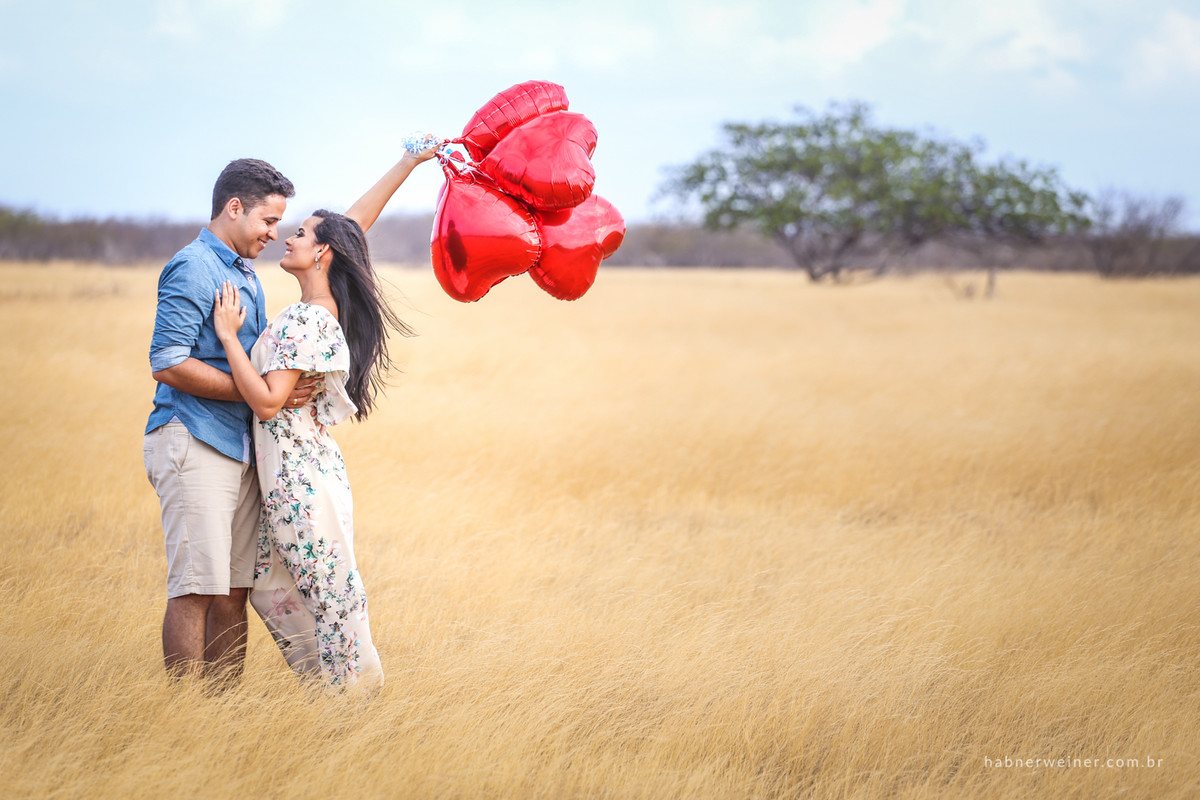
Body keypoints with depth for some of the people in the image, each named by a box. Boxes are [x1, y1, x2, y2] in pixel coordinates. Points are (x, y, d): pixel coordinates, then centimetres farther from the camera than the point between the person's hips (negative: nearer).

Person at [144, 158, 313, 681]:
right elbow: (168, 364, -18)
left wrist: (294, 390, 11)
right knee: (196, 587, -9)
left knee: (234, 589, 7)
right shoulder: (193, 269, -9)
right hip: (192, 443, -9)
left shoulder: (247, 276, 21)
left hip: (240, 445, 9)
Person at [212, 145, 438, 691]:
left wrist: (229, 335, -18)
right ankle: (332, 686, 22)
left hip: (301, 479, -9)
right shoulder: (327, 308, 7)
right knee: (271, 588, 15)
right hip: (296, 471, 9)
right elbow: (356, 222, 16)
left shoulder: (306, 320, -18)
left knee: (330, 591, -1)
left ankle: (359, 692, 7)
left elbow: (267, 400, -22)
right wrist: (409, 163, 21)